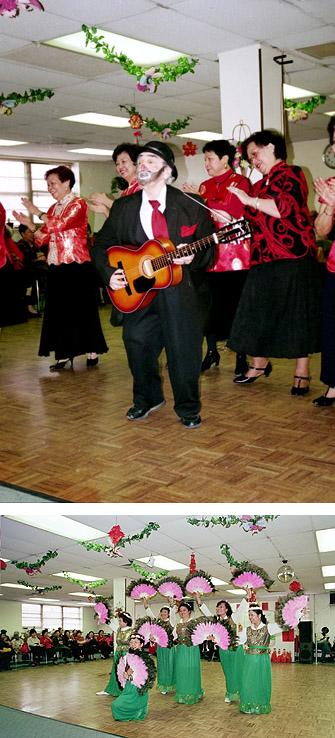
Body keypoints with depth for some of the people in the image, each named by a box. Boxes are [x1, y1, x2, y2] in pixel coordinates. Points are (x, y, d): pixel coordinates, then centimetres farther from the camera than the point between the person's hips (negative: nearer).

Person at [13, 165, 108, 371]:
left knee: (82, 309, -1)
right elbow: (43, 238, 12)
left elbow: (61, 224, -21)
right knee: (58, 310, 6)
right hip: (57, 267, 7)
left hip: (77, 266, -7)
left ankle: (92, 352, 10)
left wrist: (38, 213, -12)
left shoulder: (78, 204, -5)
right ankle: (65, 355, 11)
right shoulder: (53, 209, 16)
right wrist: (30, 224, -3)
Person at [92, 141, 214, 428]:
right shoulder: (123, 207, 7)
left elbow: (208, 248, 1)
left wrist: (193, 257, -20)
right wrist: (109, 272, -2)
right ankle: (146, 399, 31)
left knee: (183, 349, -1)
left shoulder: (190, 207, -2)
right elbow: (102, 244, 13)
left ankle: (188, 408, 19)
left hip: (182, 289, -3)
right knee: (137, 345, 5)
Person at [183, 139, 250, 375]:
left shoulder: (240, 182, -1)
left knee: (235, 305, -2)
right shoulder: (205, 186, 16)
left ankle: (241, 357, 7)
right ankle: (212, 352, 17)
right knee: (211, 304, 5)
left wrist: (199, 198, -11)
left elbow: (232, 213, -14)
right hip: (210, 254, 5)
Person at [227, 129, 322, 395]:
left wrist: (250, 200, -13)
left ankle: (302, 372, 8)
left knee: (297, 313, -1)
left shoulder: (292, 174, -2)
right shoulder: (260, 185, 19)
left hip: (293, 257, -7)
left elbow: (287, 208, -18)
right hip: (263, 259, 7)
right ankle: (260, 363, 25)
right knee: (257, 311, 9)